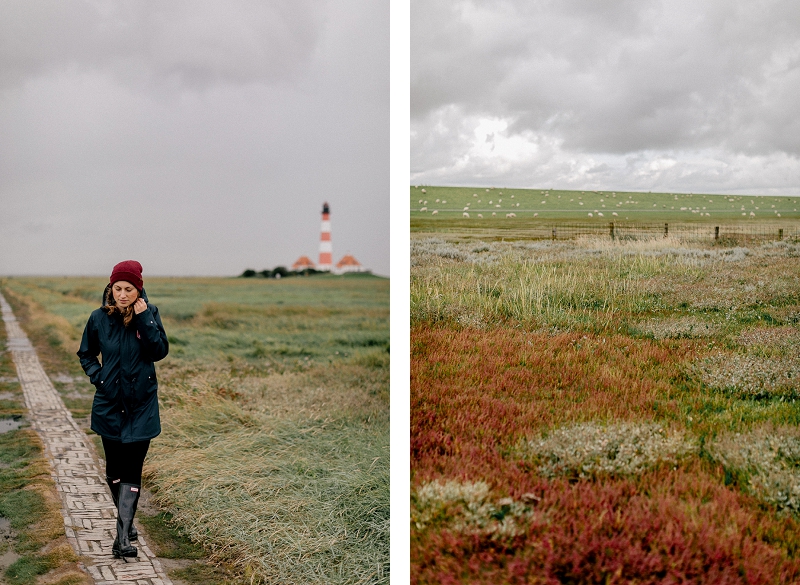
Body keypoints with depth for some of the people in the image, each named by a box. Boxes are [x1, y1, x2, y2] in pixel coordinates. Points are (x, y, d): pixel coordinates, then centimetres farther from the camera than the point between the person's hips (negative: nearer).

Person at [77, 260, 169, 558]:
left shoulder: (149, 314, -4)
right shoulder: (99, 318, -2)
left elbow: (160, 351, -13)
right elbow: (86, 354, 12)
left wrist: (144, 319, -20)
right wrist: (97, 376, -4)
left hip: (142, 404, -2)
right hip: (109, 403, 2)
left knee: (132, 469, -6)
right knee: (114, 468, 11)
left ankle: (122, 538, -7)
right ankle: (126, 520, 33)